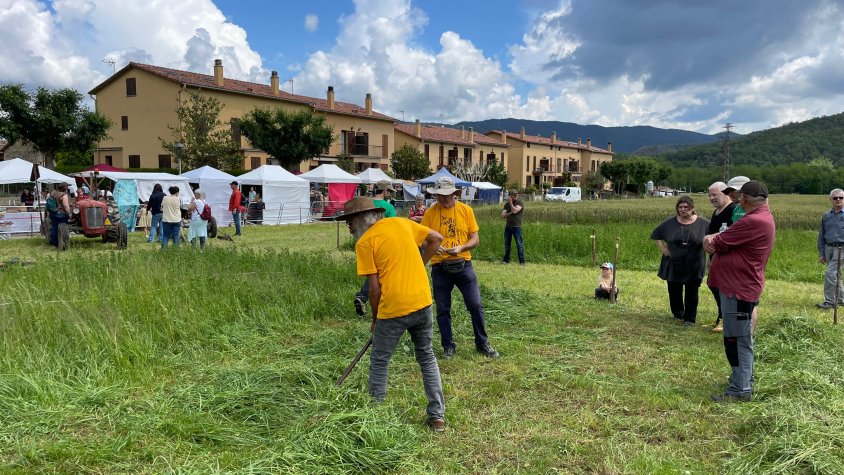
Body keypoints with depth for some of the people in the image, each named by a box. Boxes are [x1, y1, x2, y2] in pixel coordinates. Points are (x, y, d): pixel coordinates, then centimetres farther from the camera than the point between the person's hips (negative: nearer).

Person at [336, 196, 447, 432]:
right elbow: (436, 238, 14)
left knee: (379, 363, 13)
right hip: (422, 301, 5)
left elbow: (375, 288, -6)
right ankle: (437, 416, 20)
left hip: (393, 308, -5)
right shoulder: (401, 222, 9)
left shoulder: (364, 243, -6)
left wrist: (375, 319, 8)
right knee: (427, 358, 18)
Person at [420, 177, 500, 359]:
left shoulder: (466, 210, 0)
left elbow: (475, 239, 1)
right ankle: (448, 346, 23)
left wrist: (460, 248, -17)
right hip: (440, 267, 0)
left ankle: (482, 343, 18)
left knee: (476, 306, 1)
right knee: (442, 309, 7)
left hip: (463, 265, 0)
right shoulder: (430, 212, -2)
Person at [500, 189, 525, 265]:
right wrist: (510, 213, -11)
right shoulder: (507, 204, 12)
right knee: (506, 244, 9)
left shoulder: (520, 203, 0)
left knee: (519, 244, -5)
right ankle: (506, 259, 18)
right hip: (508, 226, 5)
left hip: (517, 227, -5)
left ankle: (522, 261, -4)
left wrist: (510, 202, -8)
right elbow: (503, 216, 3)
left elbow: (515, 211, -18)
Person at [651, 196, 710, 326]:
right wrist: (662, 247, 3)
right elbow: (656, 234, 12)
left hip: (694, 266, -2)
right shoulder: (670, 223, 0)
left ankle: (690, 319, 11)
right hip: (673, 265, 2)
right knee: (674, 291, 11)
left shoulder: (703, 224, -6)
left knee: (692, 293, 2)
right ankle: (678, 314, 30)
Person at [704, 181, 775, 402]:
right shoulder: (763, 218, 13)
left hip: (739, 290, -11)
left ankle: (740, 390, 3)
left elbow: (718, 243, -17)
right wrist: (715, 240, -3)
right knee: (741, 340, 20)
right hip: (741, 286, 11)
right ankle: (744, 381, 32)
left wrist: (710, 240, 3)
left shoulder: (753, 221, -23)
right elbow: (729, 238, 15)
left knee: (737, 341, -4)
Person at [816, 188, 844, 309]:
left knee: (830, 273, -14)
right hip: (829, 248, 5)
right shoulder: (826, 216, 11)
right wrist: (821, 253, 10)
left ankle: (829, 301, -6)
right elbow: (821, 236, 15)